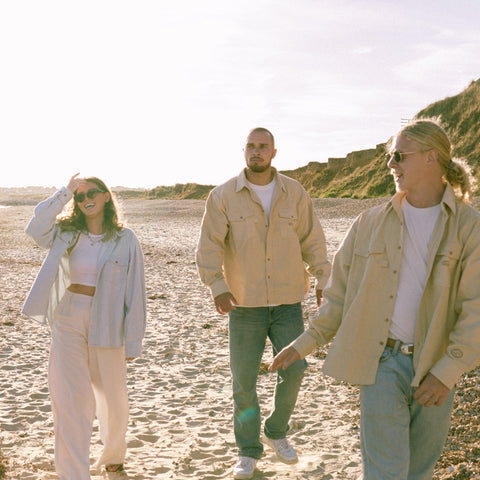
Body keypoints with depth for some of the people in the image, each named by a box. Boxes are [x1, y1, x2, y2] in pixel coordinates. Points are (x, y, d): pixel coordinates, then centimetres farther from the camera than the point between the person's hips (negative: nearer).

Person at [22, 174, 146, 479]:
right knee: (69, 399, -2)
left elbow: (135, 293, -4)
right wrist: (64, 193, -15)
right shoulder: (66, 233, 4)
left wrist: (134, 340, -7)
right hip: (68, 322, 1)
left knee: (113, 397, 13)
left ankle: (114, 455, 41)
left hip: (106, 325, -1)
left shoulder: (125, 240, -3)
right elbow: (36, 229, -18)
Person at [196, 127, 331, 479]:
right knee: (244, 381, 3)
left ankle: (277, 431, 23)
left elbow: (312, 240, 8)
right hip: (245, 305, -1)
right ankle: (248, 451, 21)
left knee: (294, 369, -5)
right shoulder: (223, 196, -2)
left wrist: (324, 279, -1)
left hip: (288, 302, 1)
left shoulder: (294, 193, 4)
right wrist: (217, 287, -16)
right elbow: (209, 246, -5)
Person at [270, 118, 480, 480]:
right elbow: (341, 292, 9)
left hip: (435, 370, 0)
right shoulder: (371, 223, 3)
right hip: (383, 364, 0)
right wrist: (305, 342, 6)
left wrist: (447, 371, -16)